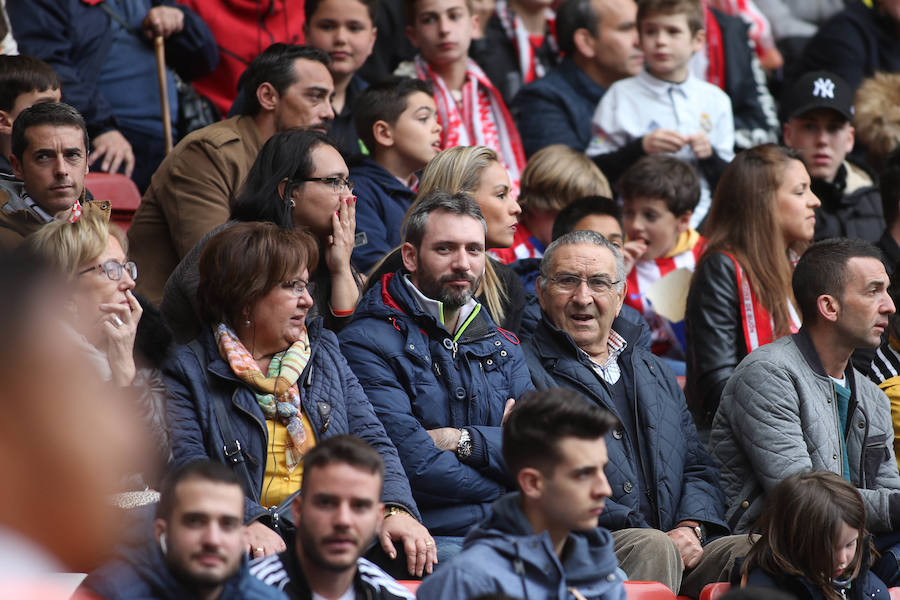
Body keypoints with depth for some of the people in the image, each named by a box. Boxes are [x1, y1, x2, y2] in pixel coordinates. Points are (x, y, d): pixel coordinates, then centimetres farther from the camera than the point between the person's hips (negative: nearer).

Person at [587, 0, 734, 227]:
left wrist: (710, 155, -5)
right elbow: (594, 170, -2)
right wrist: (641, 147, -13)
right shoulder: (621, 96, 4)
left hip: (700, 219, 3)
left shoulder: (715, 100, 12)